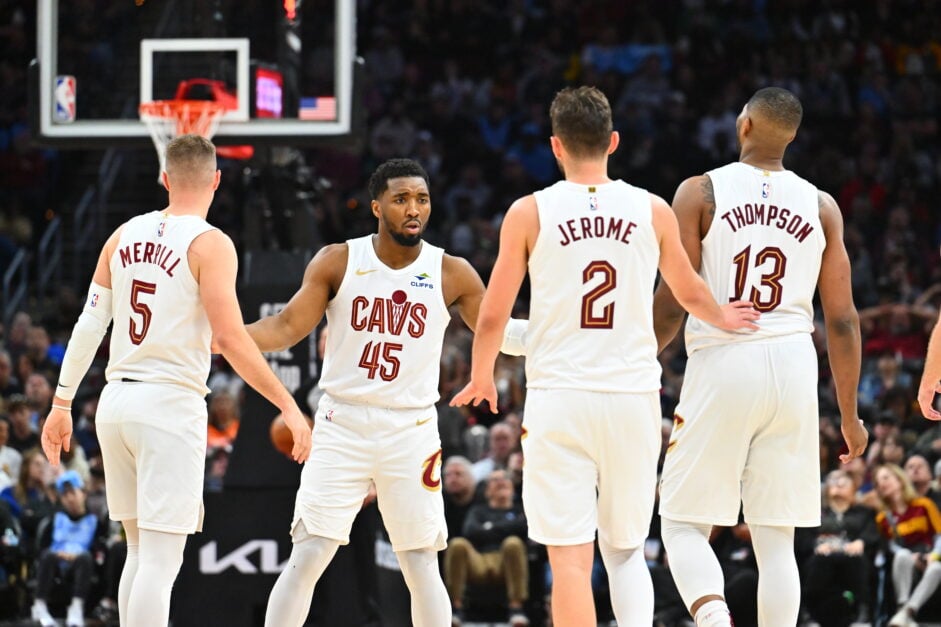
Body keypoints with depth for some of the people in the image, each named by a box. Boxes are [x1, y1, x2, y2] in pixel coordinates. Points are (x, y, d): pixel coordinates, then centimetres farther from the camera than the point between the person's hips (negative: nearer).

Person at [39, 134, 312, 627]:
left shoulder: (125, 236, 9)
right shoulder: (209, 244, -9)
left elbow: (89, 326, 9)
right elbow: (229, 339, -16)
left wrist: (62, 404, 16)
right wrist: (288, 406, -12)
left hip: (117, 401, 6)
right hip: (171, 403, -6)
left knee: (141, 552, 16)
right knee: (160, 560, -7)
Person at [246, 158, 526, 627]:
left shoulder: (452, 274, -1)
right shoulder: (337, 263, -2)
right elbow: (287, 328, -5)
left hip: (411, 431, 1)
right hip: (341, 427, -1)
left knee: (422, 566, 2)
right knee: (306, 558, -5)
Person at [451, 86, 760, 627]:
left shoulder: (530, 212, -1)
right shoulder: (653, 211, 4)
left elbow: (493, 317, 2)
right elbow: (691, 292, 21)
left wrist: (481, 378, 22)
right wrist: (723, 317, 44)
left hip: (559, 399, -2)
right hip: (633, 397, 2)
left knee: (571, 557, -1)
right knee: (626, 550, 15)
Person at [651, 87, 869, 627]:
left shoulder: (700, 193, -1)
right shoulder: (821, 207, 7)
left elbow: (672, 304, -5)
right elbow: (843, 320, 7)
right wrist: (850, 415, 15)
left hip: (722, 364, -3)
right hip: (793, 366, 3)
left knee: (686, 525, 4)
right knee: (776, 541, 7)